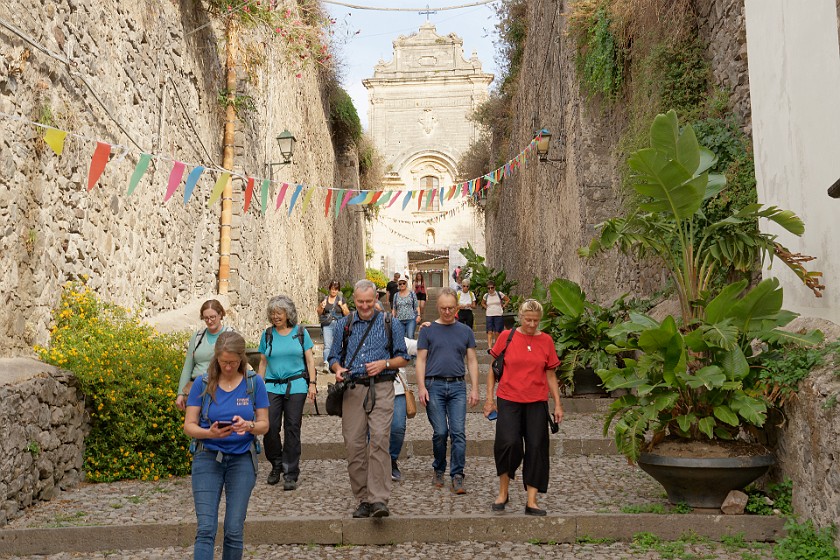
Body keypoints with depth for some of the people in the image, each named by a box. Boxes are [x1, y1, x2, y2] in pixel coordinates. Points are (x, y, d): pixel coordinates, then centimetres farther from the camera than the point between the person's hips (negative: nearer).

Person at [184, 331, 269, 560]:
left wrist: (248, 426, -22)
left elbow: (264, 424, 0)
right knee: (206, 529, -8)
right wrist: (210, 433, -24)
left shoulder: (254, 383, -2)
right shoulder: (202, 384, -3)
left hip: (242, 459, 1)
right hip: (208, 458, 0)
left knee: (234, 530, 2)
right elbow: (189, 426, -3)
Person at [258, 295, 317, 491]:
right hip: (272, 386, 1)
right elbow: (263, 362, 14)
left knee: (292, 428, -2)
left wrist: (312, 384, -1)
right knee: (270, 427, -7)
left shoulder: (300, 332, 6)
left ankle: (290, 475, 6)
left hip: (296, 386, -1)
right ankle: (276, 465, 18)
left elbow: (309, 359, 7)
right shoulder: (268, 334, 10)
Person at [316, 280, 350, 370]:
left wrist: (342, 306, -9)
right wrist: (322, 307, -4)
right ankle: (326, 364, -20)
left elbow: (347, 314, 6)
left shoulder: (341, 299, 8)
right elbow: (319, 314, 15)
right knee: (327, 345, -12)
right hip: (327, 325, 0)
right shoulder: (324, 299, 9)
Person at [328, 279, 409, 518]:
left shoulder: (390, 324, 9)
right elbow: (334, 357, 19)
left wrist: (384, 364, -8)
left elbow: (403, 357, 11)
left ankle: (379, 499, -16)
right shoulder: (343, 324, 15)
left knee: (379, 440, -16)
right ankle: (363, 500, 10)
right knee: (354, 444, 0)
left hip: (381, 388, -3)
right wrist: (338, 369, -3)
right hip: (352, 389, 3)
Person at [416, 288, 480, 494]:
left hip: (457, 386, 1)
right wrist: (421, 387, -6)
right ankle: (439, 470, 21)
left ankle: (457, 476, 2)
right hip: (434, 386, -1)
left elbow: (472, 361, 12)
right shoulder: (428, 330, 7)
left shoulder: (465, 331, 11)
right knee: (440, 432, 0)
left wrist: (474, 389, 3)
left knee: (458, 432, -4)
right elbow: (421, 360, 4)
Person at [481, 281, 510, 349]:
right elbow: (482, 303, 25)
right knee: (490, 332, -10)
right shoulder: (486, 296, 6)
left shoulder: (499, 294, 0)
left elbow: (508, 300, 10)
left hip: (498, 315, -1)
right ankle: (490, 347, -17)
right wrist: (487, 308, 9)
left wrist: (503, 306, 3)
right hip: (489, 315, 1)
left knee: (497, 332, 0)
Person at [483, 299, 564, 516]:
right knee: (509, 442, -16)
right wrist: (489, 397, 3)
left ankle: (531, 501, 9)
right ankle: (503, 491, 7)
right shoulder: (506, 337, 0)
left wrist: (558, 404, 7)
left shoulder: (546, 341, 5)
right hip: (509, 400, -2)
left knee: (536, 448, 0)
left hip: (537, 403, 2)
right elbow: (493, 368, 7)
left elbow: (551, 375, 11)